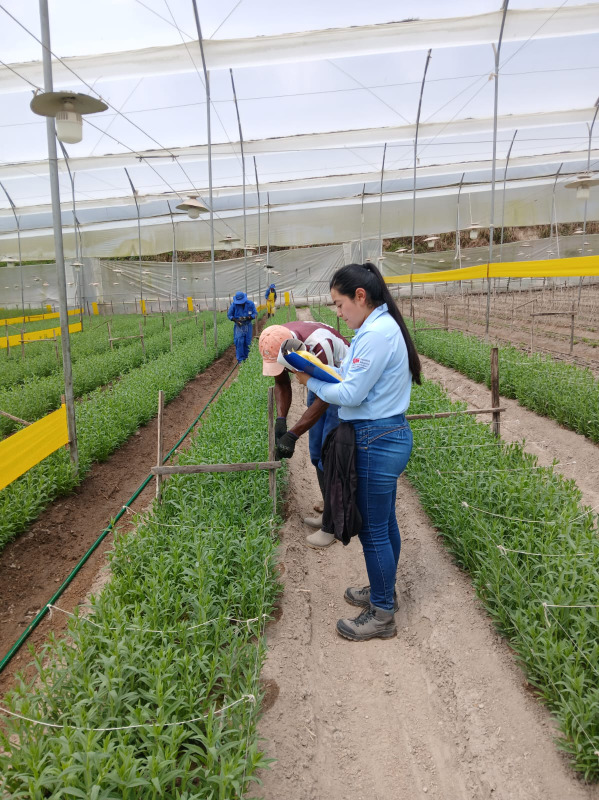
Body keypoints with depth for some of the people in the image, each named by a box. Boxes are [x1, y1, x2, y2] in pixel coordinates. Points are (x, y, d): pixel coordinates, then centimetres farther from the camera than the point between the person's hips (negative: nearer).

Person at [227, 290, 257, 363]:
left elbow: (255, 314, -3)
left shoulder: (250, 303, -8)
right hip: (239, 325, -2)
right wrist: (236, 320, -18)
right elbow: (229, 315, -1)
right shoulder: (234, 304, -11)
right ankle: (240, 360, -5)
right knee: (239, 342, -10)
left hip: (248, 325, 2)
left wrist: (247, 318, -21)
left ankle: (245, 358, 19)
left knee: (247, 342, 5)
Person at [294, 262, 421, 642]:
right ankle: (384, 591, 40)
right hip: (389, 435, 10)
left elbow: (351, 394, -20)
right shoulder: (384, 327, 12)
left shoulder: (377, 334, -21)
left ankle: (382, 615, 19)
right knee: (384, 522, 22)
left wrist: (312, 382, -7)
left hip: (378, 440, -10)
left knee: (373, 530, 3)